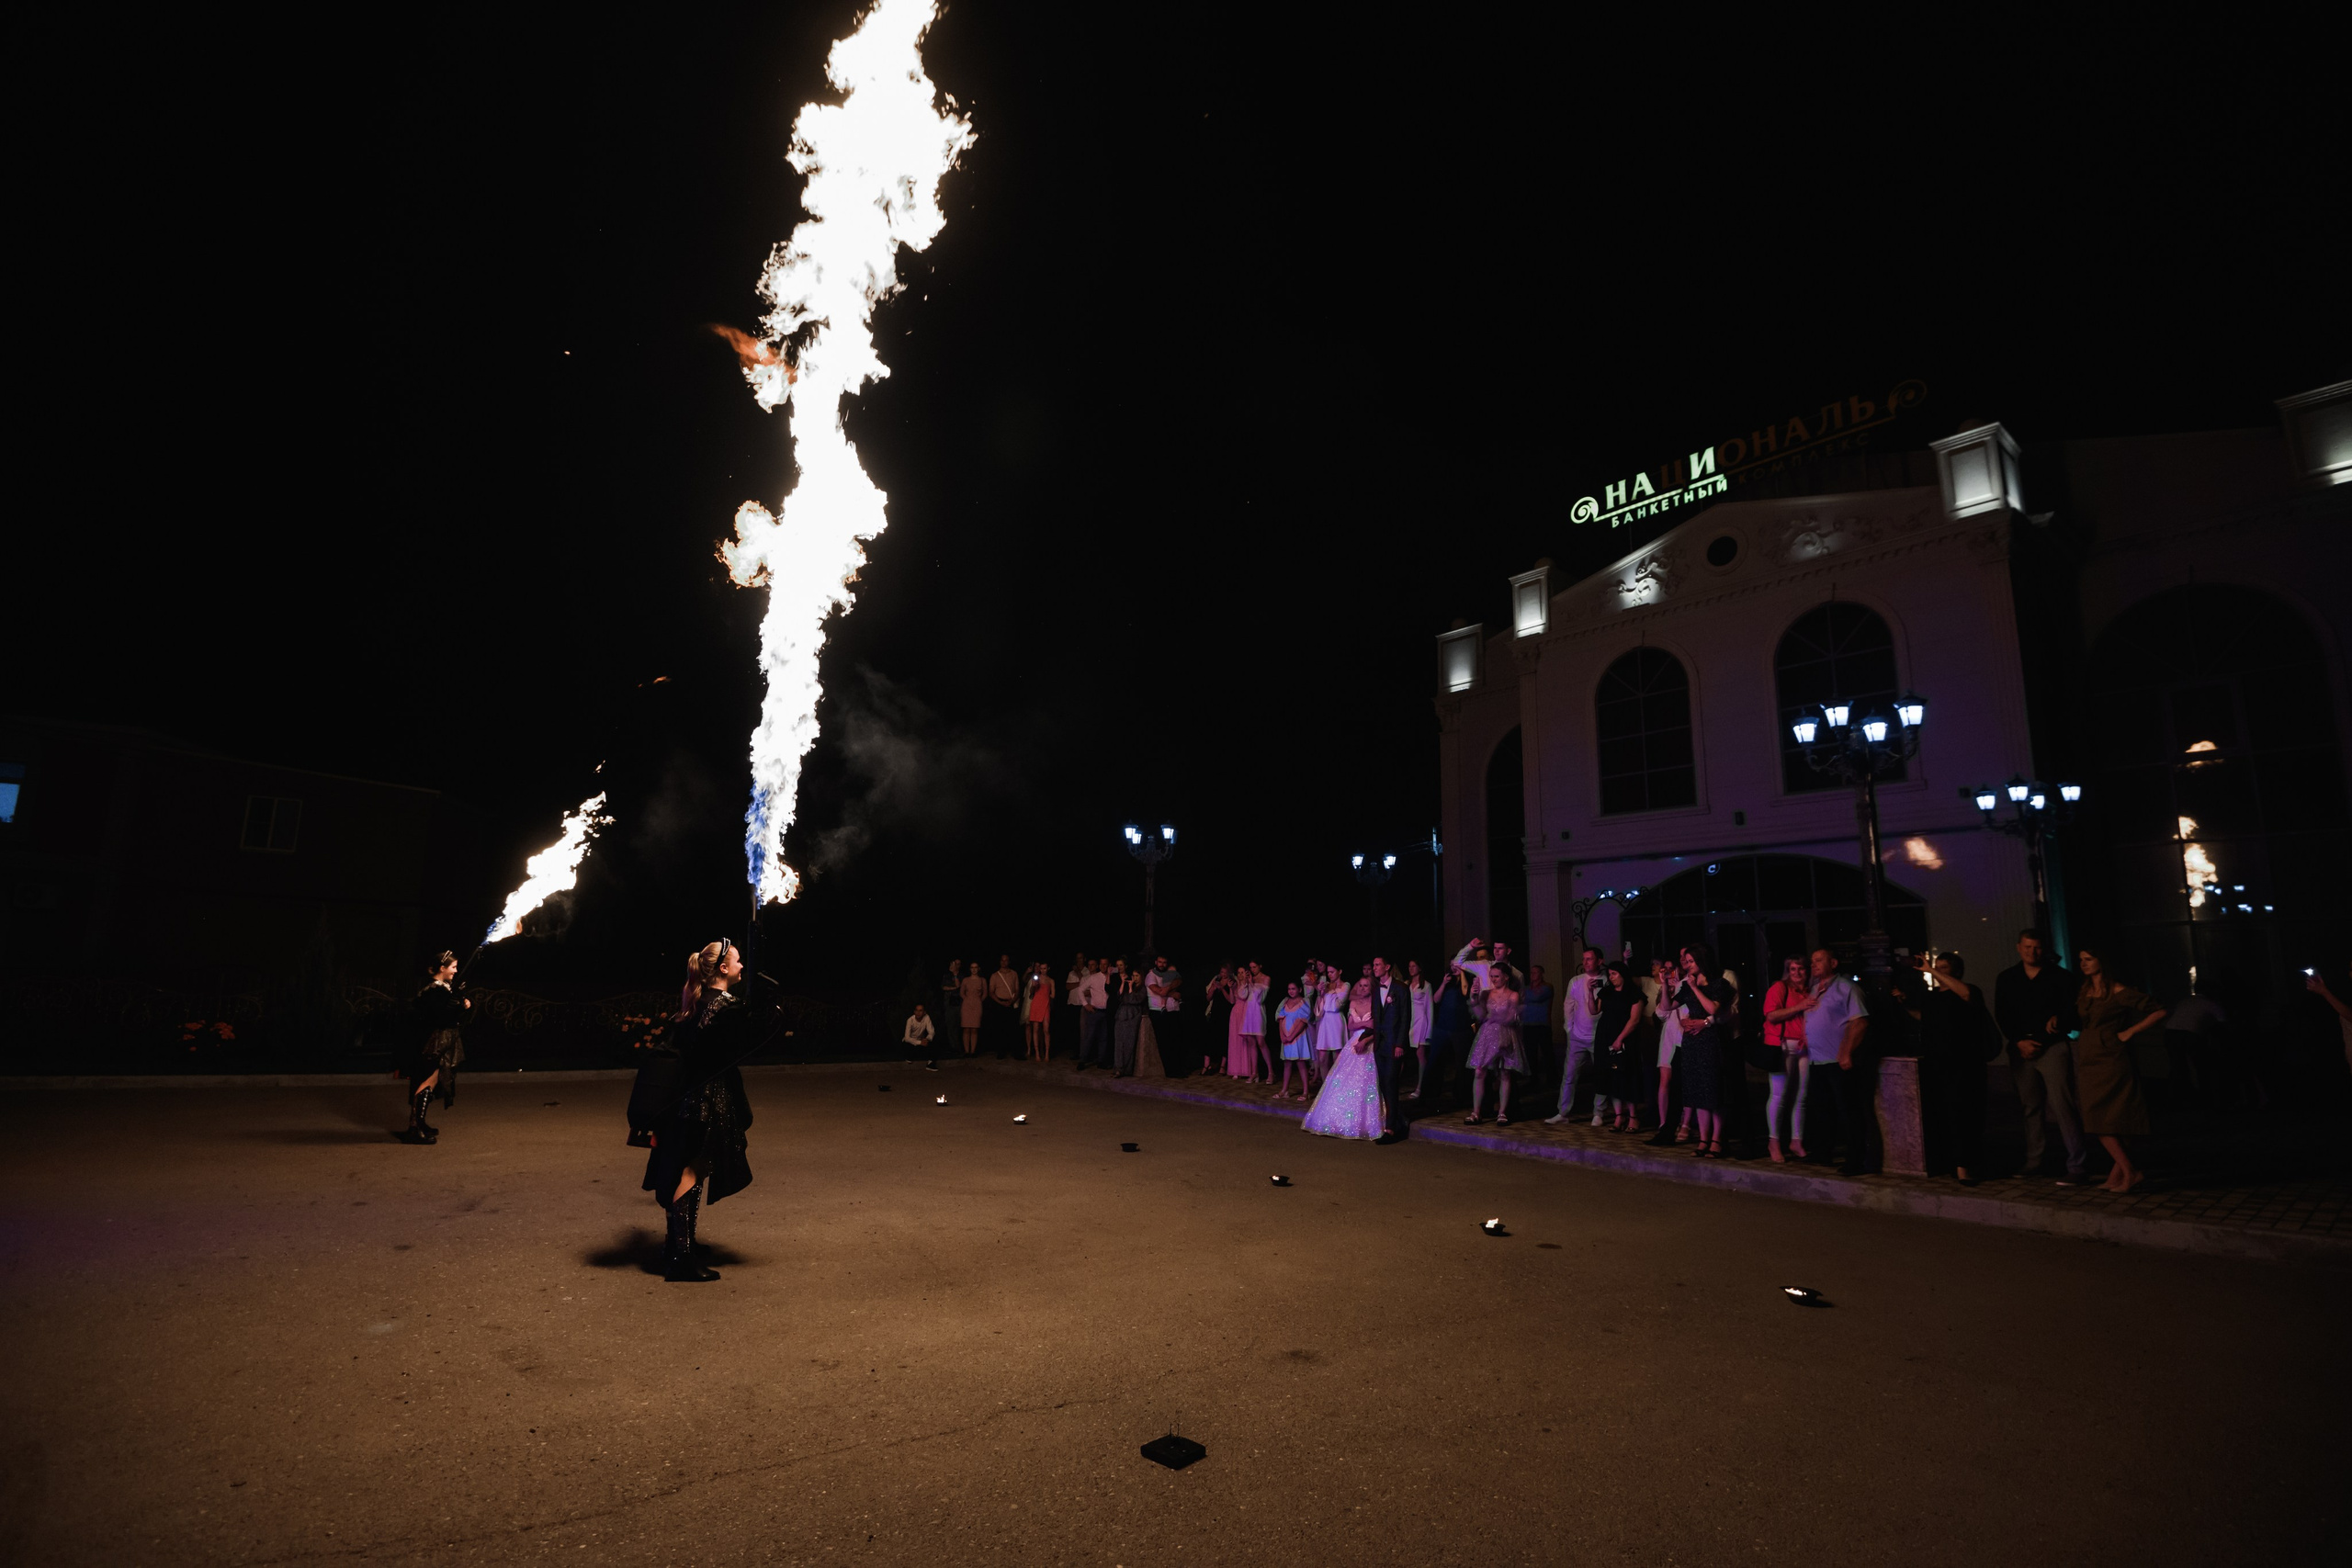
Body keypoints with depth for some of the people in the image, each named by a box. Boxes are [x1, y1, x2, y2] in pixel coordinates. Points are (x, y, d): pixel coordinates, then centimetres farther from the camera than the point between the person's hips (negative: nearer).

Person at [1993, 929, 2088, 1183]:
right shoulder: (2006, 979, 10)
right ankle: (2033, 1163, 17)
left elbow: (2073, 1007, -1)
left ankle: (2076, 1166, -6)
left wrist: (2059, 1020, -21)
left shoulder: (2059, 976, 3)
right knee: (2032, 1106, 9)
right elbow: (2001, 1016, 8)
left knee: (2061, 1103, -10)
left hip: (2053, 1046, -3)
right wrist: (2019, 1042, -4)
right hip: (2022, 1048, 3)